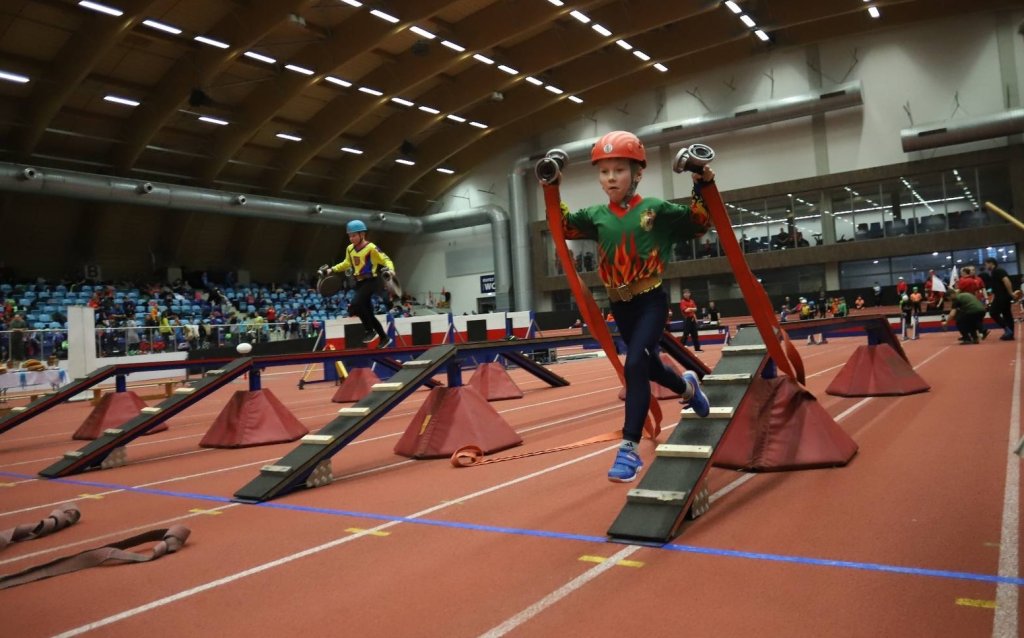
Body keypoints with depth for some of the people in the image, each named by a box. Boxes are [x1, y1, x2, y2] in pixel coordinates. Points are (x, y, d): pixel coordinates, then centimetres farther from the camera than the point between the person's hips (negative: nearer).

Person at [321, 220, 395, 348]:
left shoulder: (371, 248, -14)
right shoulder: (349, 249, 8)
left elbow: (386, 260, -13)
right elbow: (347, 263, 25)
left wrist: (390, 269, -33)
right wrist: (332, 269, 16)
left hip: (370, 281, -8)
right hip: (359, 283, 8)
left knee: (355, 304, -26)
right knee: (368, 313, 9)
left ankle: (371, 331, -8)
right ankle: (384, 338, 23)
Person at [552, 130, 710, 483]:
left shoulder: (656, 209, -6)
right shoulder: (596, 215, 3)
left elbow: (698, 225, 2)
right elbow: (563, 226, 13)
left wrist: (701, 190, -11)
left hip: (651, 301, -5)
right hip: (620, 305, 5)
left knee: (635, 365, -20)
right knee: (650, 365, 19)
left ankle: (630, 448, -17)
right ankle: (687, 386, 54)